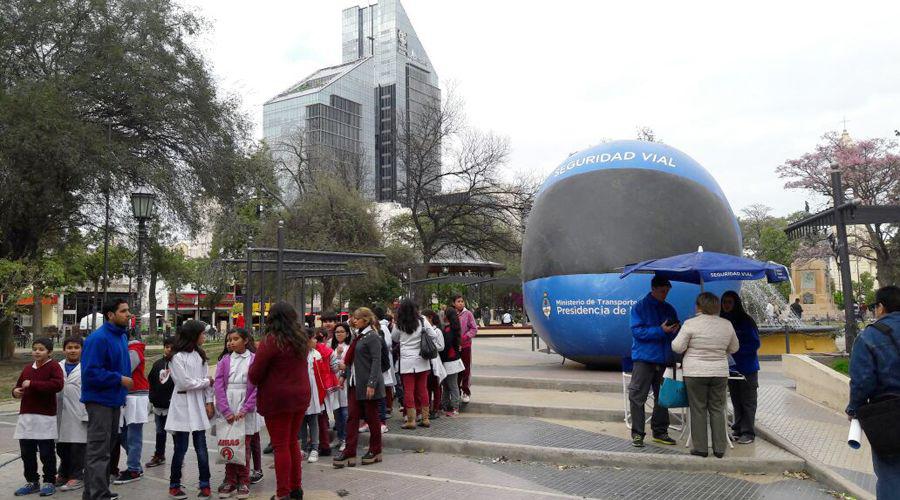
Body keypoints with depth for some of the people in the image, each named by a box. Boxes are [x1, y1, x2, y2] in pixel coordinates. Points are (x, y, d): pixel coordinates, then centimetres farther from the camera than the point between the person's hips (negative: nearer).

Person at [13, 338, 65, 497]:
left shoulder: (54, 366, -7)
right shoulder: (27, 368, 13)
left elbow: (58, 384, -22)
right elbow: (19, 385, 24)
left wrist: (32, 384, -22)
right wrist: (16, 391, 1)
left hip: (45, 417, -6)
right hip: (26, 416, 6)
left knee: (46, 452, 3)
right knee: (26, 452, 11)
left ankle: (49, 482, 15)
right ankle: (32, 482, 25)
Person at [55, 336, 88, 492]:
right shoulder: (58, 367, 11)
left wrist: (88, 413, -14)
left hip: (79, 413, -5)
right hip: (61, 413, 5)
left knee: (78, 446, 1)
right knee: (61, 446, 14)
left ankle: (77, 476, 12)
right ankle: (64, 474, 31)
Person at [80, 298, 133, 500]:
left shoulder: (122, 336, 10)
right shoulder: (98, 338, -19)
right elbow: (91, 373, -24)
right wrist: (120, 379, -20)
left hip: (115, 400, 9)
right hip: (99, 401, -9)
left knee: (107, 448, 17)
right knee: (98, 451, -6)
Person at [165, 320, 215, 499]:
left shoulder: (200, 354, 11)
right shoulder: (178, 356, -8)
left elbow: (207, 379, 9)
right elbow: (185, 382, -13)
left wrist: (209, 402, 3)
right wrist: (206, 382, -2)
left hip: (199, 404, 5)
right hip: (183, 405, -5)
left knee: (201, 447, 5)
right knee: (181, 448, 3)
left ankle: (205, 485, 11)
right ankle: (174, 485, 18)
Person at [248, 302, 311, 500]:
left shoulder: (271, 341, -14)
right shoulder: (301, 340, 6)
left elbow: (254, 375, -11)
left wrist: (255, 378, 9)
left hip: (277, 399, -6)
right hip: (300, 396, 6)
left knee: (281, 446, 3)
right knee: (293, 442, 19)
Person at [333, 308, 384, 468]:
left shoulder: (372, 337, -12)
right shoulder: (358, 336, 12)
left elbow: (376, 361, -17)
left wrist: (371, 384, -22)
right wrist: (344, 375, 17)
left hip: (367, 384, -8)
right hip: (354, 383, 8)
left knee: (372, 417, 5)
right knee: (352, 417, 4)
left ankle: (375, 452, 18)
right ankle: (349, 453, 6)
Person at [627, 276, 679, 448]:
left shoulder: (669, 309, 14)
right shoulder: (639, 307, -2)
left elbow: (677, 333, 18)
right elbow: (637, 331, -11)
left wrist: (675, 330, -6)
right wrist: (661, 331, -18)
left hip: (664, 359, 5)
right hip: (644, 358, -5)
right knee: (638, 397, -5)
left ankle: (660, 432, 22)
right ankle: (637, 434, 2)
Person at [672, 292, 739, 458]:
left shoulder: (691, 323, -11)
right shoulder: (727, 324, 3)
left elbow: (677, 347, -9)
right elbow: (734, 348, 15)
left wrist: (691, 346, 11)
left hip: (695, 373, -4)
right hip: (720, 373, 4)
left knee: (698, 410, 5)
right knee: (717, 410, 12)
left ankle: (700, 448, 8)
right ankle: (719, 448, 15)